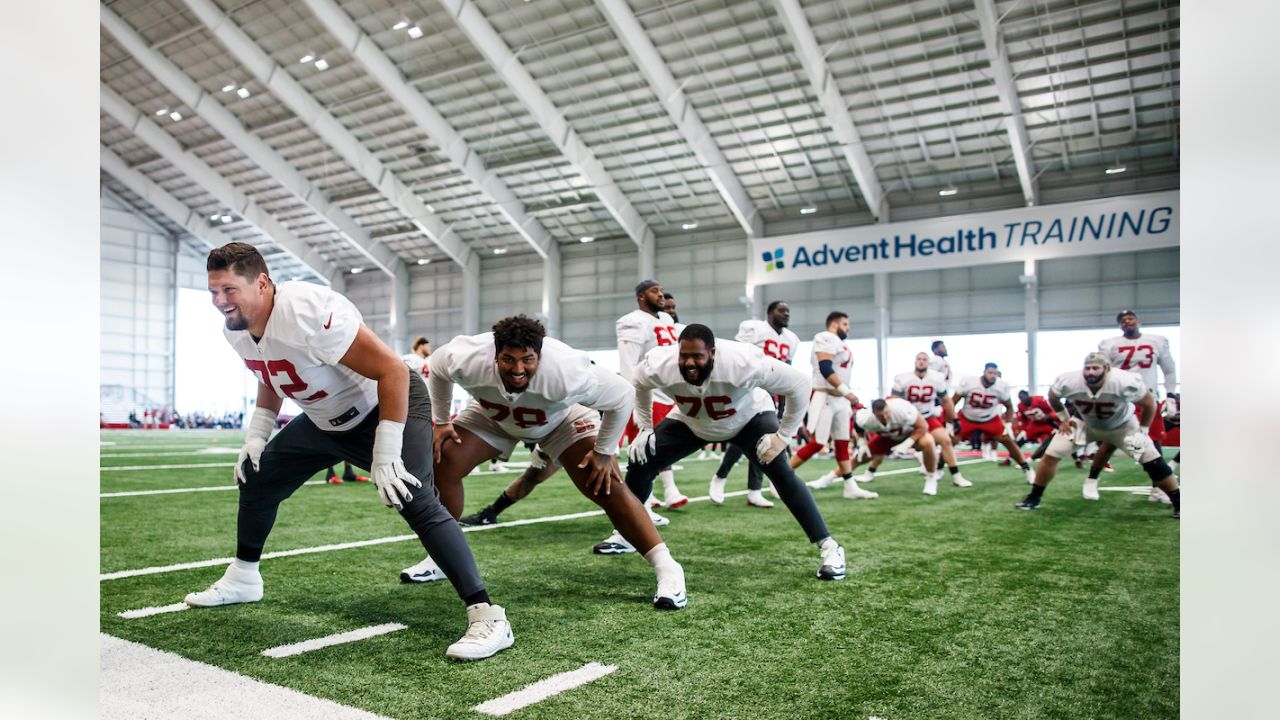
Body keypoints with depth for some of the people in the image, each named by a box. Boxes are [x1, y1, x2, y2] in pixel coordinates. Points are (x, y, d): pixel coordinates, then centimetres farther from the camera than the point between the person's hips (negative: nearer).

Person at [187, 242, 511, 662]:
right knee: (255, 478, 16)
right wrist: (256, 435, 6)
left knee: (415, 502, -28)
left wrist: (385, 456, -33)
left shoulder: (308, 314, -34)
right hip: (324, 420, 9)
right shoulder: (235, 331, -6)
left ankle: (487, 617, -26)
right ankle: (243, 579, 43)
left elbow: (393, 371, -33)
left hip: (387, 407, -9)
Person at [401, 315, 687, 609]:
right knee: (442, 465, -11)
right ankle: (442, 558, 11)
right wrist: (442, 421, -3)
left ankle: (667, 568, -11)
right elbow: (437, 367, -9)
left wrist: (604, 452, -18)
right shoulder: (467, 361, -36)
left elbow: (622, 396, -26)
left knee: (606, 485, -19)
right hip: (492, 415, 3)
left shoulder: (567, 374, -44)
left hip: (563, 417, -3)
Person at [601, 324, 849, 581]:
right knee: (640, 463, -5)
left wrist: (783, 436, -22)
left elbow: (797, 384, -27)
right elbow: (638, 386, -4)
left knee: (780, 471, -23)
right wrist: (645, 429, -4)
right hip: (690, 422, 3)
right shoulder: (659, 366, -32)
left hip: (748, 417, -3)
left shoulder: (744, 364, -42)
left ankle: (828, 547, -12)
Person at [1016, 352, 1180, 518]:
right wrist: (1063, 418, -6)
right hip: (1085, 424, 1)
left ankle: (1179, 504, 11)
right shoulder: (1069, 382, -32)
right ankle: (1033, 498, 6)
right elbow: (1052, 396, -5)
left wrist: (1142, 432, -16)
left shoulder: (1125, 382, -37)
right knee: (1050, 455, -10)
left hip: (1122, 426, -1)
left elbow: (1149, 403, -17)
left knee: (1154, 464, -9)